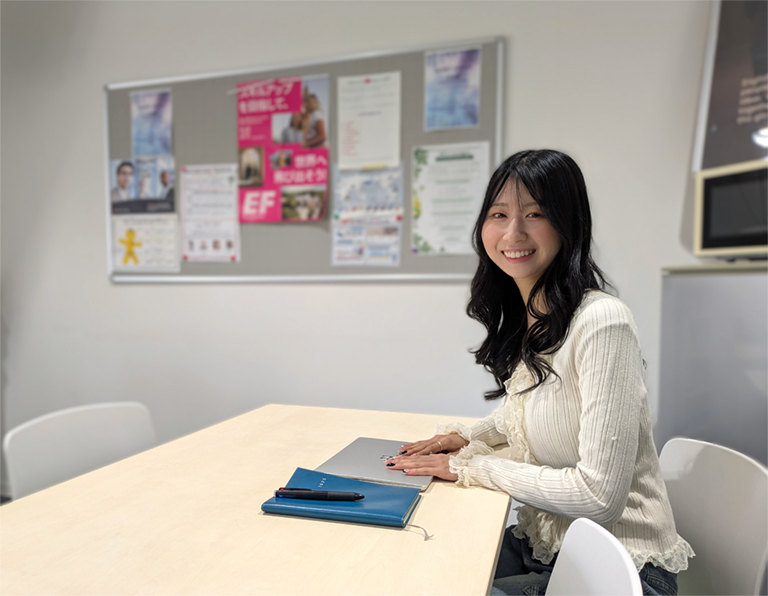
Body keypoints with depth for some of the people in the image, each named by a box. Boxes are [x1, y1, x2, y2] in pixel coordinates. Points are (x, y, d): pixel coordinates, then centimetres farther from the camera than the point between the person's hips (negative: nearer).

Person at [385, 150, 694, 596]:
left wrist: (467, 467, -16)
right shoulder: (520, 319, 2)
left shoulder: (602, 322, -24)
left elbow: (599, 498, -24)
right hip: (541, 548, 7)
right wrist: (470, 436, 3)